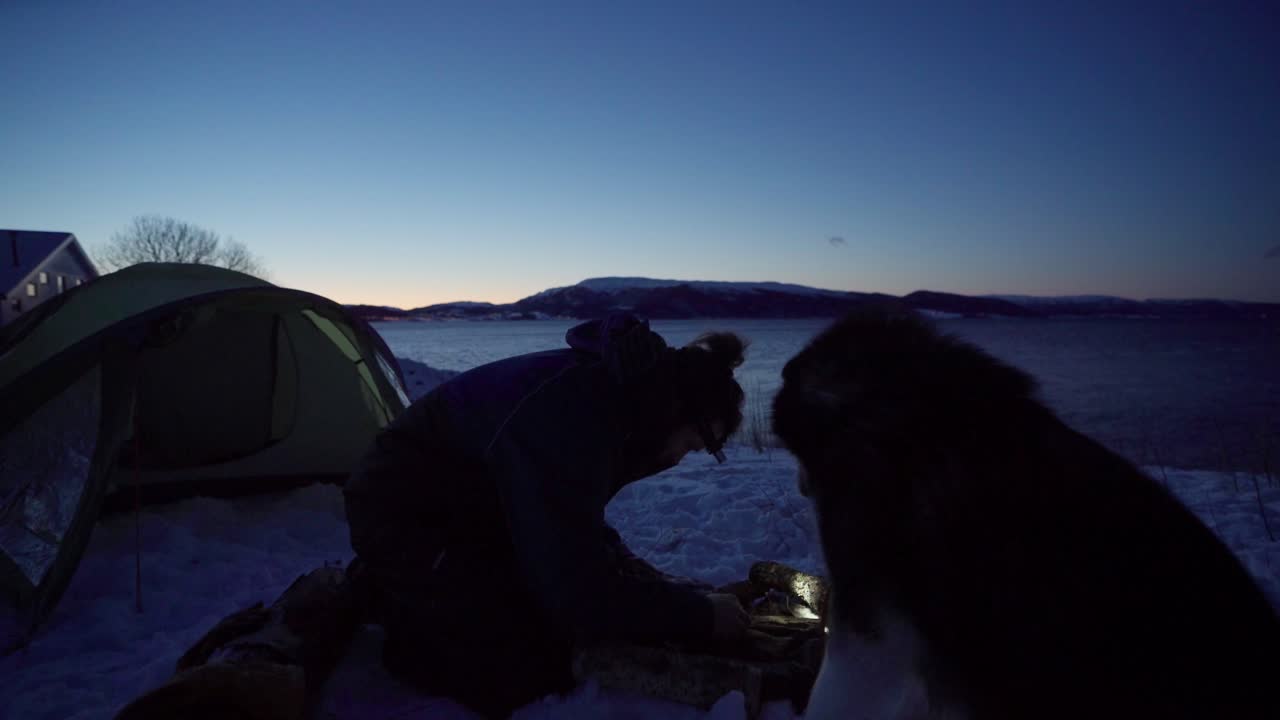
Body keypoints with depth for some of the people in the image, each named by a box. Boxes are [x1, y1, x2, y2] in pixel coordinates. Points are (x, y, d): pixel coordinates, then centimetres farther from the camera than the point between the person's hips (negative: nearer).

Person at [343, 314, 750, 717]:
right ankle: (390, 600, 5)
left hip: (468, 513, 9)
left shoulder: (607, 389, -6)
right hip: (401, 520, -9)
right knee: (534, 672, -14)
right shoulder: (569, 418, -36)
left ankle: (403, 593, 18)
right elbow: (581, 598, -32)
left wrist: (659, 587, -2)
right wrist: (699, 614, -21)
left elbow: (578, 533, 7)